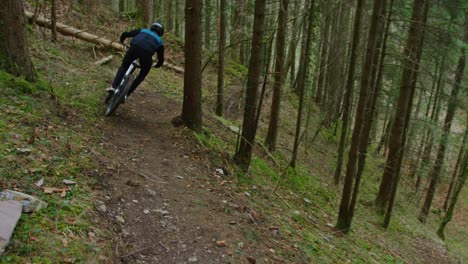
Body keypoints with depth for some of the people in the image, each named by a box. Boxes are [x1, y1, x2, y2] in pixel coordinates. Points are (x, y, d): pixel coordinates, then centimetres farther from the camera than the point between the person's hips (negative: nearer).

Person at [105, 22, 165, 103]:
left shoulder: (142, 31, 35)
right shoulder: (159, 41, 32)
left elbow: (125, 34, 27)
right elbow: (161, 59, 30)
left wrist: (122, 41, 48)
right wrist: (156, 65, 51)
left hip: (135, 47, 1)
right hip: (147, 53, -1)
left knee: (124, 66, 23)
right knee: (143, 74, 22)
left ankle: (113, 87, 3)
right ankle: (126, 94, 15)